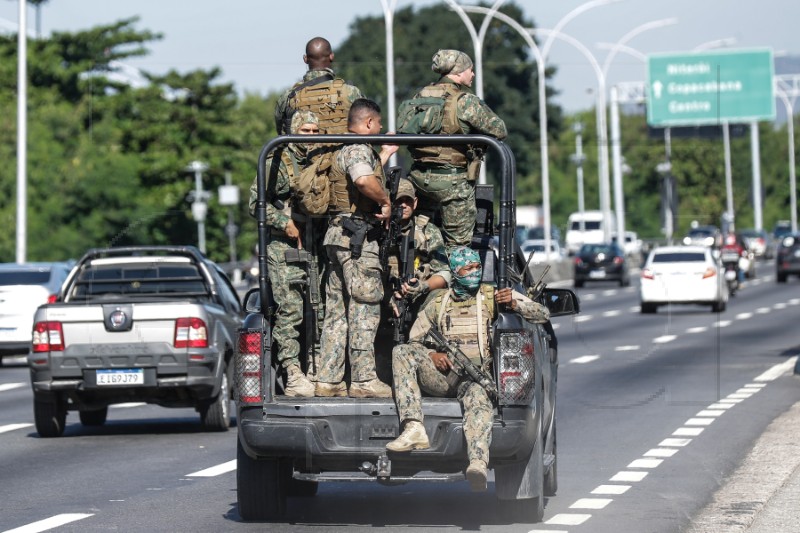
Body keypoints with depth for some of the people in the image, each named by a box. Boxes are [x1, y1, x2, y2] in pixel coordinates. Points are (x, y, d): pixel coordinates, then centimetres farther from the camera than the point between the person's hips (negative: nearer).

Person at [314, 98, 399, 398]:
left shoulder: (346, 151, 23)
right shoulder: (358, 149, -10)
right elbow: (364, 180, -32)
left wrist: (385, 154, 46)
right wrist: (385, 201, -17)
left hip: (339, 237, 10)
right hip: (357, 238, -10)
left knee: (337, 311, 9)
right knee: (364, 309, -9)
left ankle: (328, 380, 10)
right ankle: (364, 381, -10)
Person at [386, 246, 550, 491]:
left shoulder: (494, 296, 14)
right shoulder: (437, 304, 20)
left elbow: (543, 315, 11)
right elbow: (414, 340, 22)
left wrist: (514, 304, -10)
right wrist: (430, 355, -1)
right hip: (442, 376, 3)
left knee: (478, 395, -40)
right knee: (402, 352, -22)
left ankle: (478, 463, -65)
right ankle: (414, 429, -36)